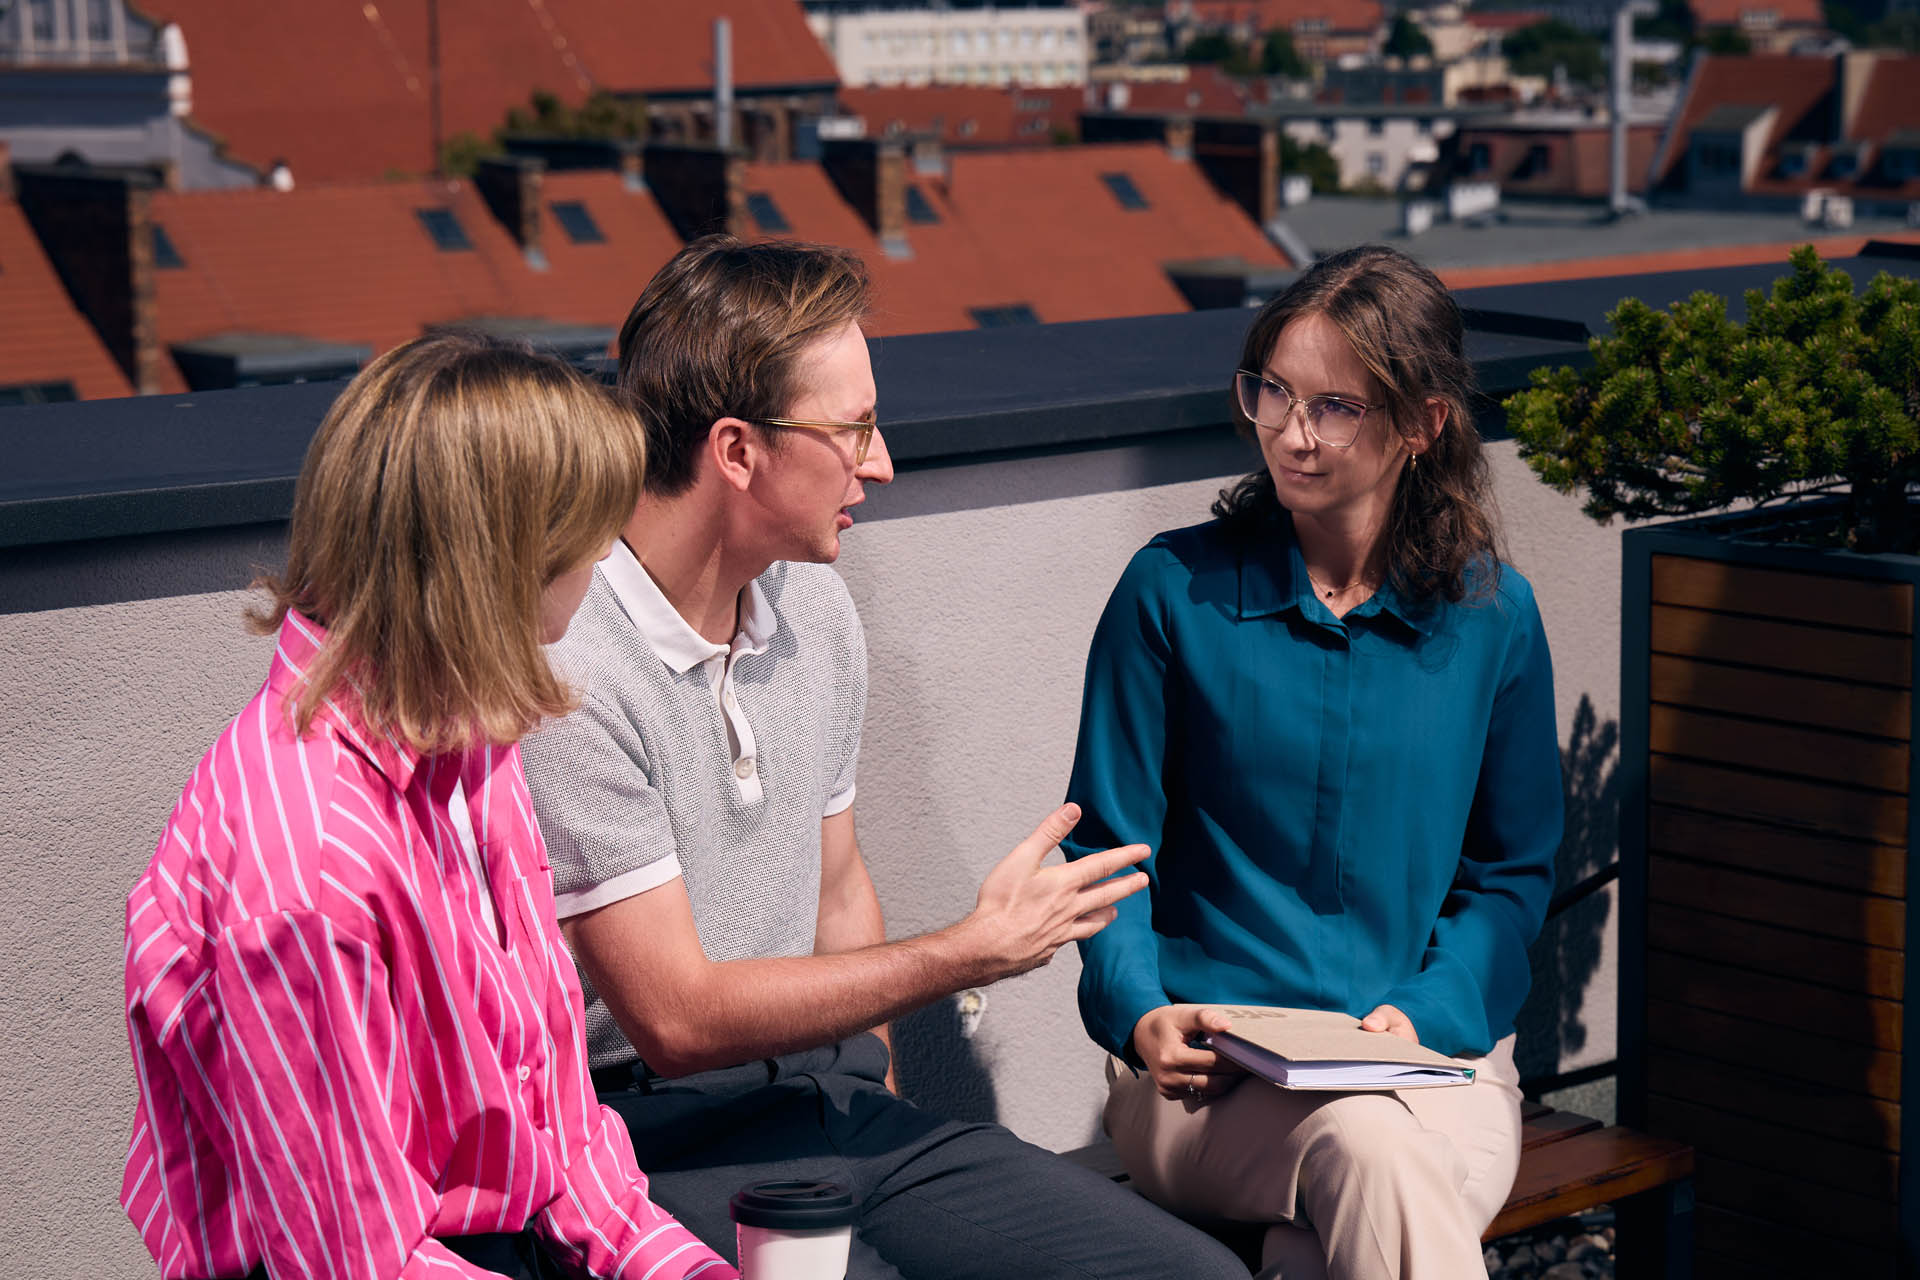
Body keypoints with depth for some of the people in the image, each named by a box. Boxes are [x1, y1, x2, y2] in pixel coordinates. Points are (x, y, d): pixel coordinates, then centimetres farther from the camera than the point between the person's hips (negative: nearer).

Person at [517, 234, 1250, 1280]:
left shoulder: (815, 609, 10)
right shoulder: (566, 665, -18)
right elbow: (677, 1019, -16)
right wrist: (976, 951, -9)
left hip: (830, 1090, 7)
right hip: (665, 1145, -7)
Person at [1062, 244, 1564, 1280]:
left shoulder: (1492, 616, 6)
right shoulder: (1174, 591, 2)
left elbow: (1512, 871, 12)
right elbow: (1107, 846, 4)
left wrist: (1424, 1013, -7)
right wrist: (1143, 1015, -14)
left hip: (1436, 1050, 2)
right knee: (1369, 1148, -35)